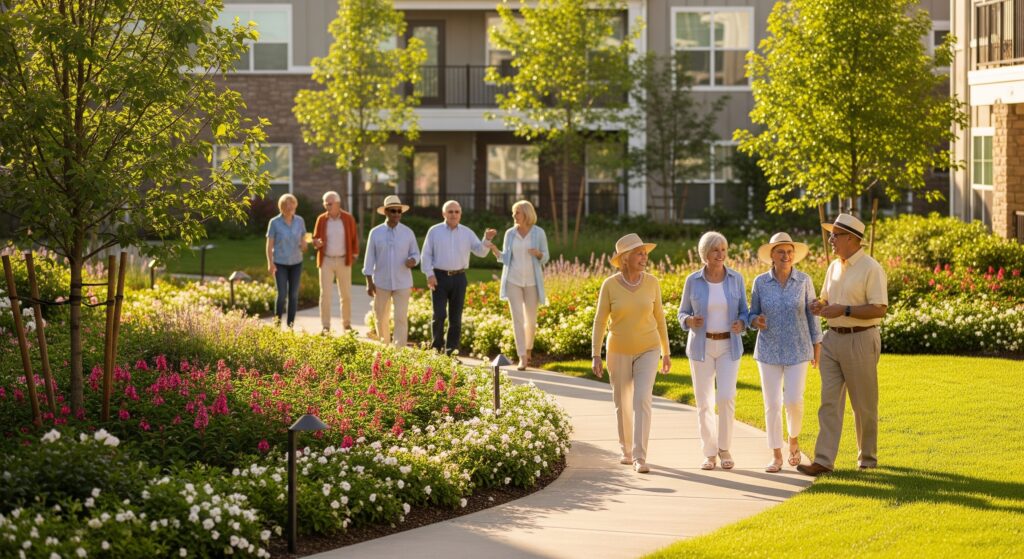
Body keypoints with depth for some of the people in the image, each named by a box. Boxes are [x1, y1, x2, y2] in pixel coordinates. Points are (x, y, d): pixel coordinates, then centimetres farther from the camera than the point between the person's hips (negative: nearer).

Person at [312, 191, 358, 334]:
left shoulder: (348, 218, -1)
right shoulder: (321, 219, 1)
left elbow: (354, 239, 8)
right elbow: (315, 238, 8)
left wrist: (355, 255, 6)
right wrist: (317, 243, -14)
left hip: (343, 261, 0)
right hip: (326, 261, 0)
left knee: (346, 294, 5)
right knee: (325, 293, -4)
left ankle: (346, 323, 18)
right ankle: (325, 326, 0)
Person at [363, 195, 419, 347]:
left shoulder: (408, 233, 1)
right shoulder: (375, 233, 0)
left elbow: (415, 253, 9)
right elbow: (370, 258, 2)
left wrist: (413, 260, -16)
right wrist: (369, 282, -2)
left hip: (402, 283, -1)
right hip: (381, 283, 1)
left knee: (401, 318, -9)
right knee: (381, 318, 9)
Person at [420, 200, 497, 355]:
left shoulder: (467, 233, 7)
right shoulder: (434, 231, 1)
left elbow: (481, 251, 1)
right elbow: (426, 255, 0)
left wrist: (487, 239, -18)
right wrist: (429, 274, -10)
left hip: (458, 278, 2)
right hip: (439, 277, -2)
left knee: (455, 317, 3)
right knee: (439, 315, -11)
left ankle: (451, 352, 8)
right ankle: (437, 347, 6)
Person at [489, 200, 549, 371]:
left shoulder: (539, 233, -4)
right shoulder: (510, 233, 2)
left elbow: (546, 257, 1)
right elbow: (505, 258, 5)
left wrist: (538, 253, -21)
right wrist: (495, 250, -14)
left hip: (531, 281, -1)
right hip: (513, 280, 1)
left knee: (531, 319, 8)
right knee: (517, 319, -8)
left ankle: (528, 349, 36)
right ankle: (522, 358, -9)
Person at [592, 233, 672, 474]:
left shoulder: (651, 282, -7)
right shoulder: (609, 285, -11)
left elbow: (659, 318, 3)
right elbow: (600, 322, -7)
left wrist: (666, 352, 7)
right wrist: (596, 357, -13)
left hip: (647, 351, 0)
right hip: (619, 352, 0)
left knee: (642, 401, -16)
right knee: (622, 405, 10)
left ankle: (640, 458, -16)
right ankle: (627, 450, 34)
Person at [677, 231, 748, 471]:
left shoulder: (736, 278, -2)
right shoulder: (693, 281, -5)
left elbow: (743, 313, 4)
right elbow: (683, 314, 4)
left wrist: (741, 324, -19)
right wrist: (689, 321, -20)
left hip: (729, 346, 0)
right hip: (701, 346, 0)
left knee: (726, 398, -13)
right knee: (704, 402, -1)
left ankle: (724, 448, 6)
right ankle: (709, 454, 11)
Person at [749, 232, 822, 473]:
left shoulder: (804, 280, -4)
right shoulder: (760, 282, -3)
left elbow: (812, 314, 3)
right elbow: (753, 315, 5)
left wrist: (817, 348, 2)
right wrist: (757, 321, -19)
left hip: (797, 351, -1)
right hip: (769, 351, 1)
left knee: (794, 401, -10)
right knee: (772, 403, -2)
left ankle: (794, 439, 20)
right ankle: (776, 456, 8)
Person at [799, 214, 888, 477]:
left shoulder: (871, 268, -12)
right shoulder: (834, 267, 12)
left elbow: (879, 309, -17)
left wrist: (844, 310, -23)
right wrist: (819, 306, 1)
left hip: (860, 339, -7)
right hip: (833, 338, 7)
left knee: (864, 404, 5)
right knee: (829, 400, -2)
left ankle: (868, 458, 19)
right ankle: (823, 460, -5)